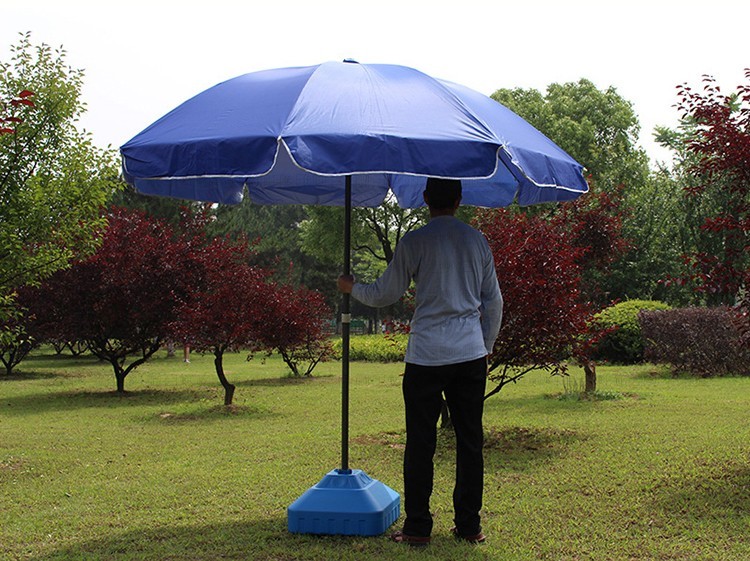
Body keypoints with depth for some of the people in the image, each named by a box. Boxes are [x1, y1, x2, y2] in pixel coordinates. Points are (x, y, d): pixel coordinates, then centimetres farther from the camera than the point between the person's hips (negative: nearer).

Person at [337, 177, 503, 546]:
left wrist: (351, 288, 22)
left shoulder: (414, 242, -4)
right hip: (471, 354, 4)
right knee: (470, 440, 9)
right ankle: (469, 526, 14)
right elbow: (494, 302, 13)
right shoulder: (477, 241, 9)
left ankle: (417, 528, 7)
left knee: (420, 443, 3)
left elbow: (384, 295, 3)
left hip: (426, 356, -3)